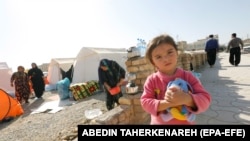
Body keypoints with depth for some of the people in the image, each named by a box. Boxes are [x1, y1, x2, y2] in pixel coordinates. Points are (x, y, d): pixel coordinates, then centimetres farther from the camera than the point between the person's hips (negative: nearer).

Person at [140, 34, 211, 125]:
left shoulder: (188, 76, -13)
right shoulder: (152, 80, -14)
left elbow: (205, 99, -17)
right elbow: (145, 102, -18)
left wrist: (186, 99, -38)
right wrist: (165, 104, -35)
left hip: (186, 122, 1)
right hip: (160, 122, 0)